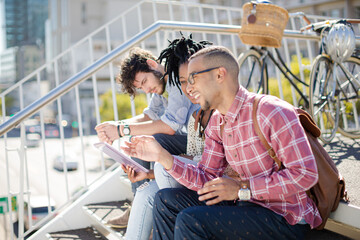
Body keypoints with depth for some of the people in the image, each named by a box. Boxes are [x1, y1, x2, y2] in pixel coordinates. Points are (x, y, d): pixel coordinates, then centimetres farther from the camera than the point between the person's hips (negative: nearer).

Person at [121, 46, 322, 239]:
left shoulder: (271, 112, -20)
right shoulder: (216, 125, 6)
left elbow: (306, 174, -23)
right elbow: (206, 179, 5)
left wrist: (242, 189, -23)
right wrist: (162, 156, -7)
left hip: (286, 218, -8)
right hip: (249, 203, 8)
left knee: (190, 220, -24)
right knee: (166, 200, 7)